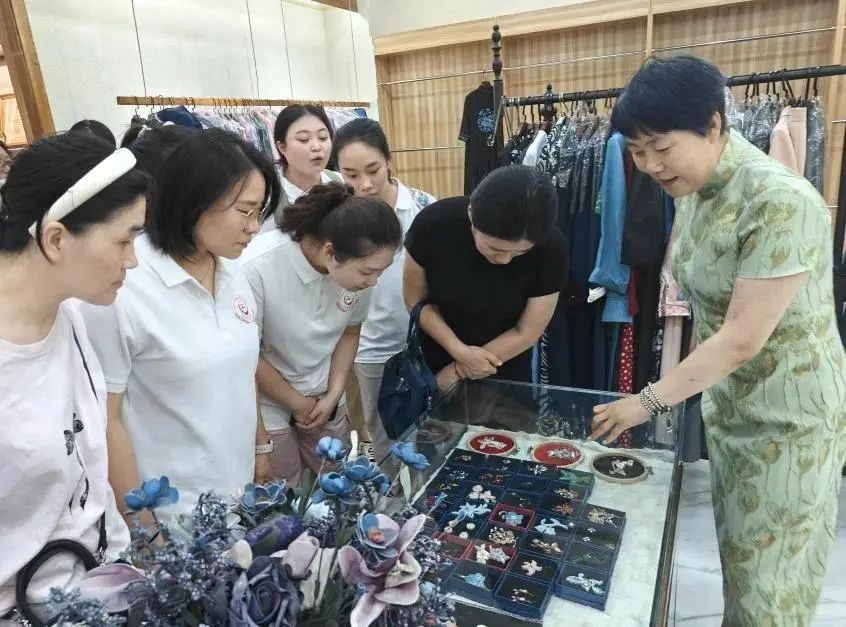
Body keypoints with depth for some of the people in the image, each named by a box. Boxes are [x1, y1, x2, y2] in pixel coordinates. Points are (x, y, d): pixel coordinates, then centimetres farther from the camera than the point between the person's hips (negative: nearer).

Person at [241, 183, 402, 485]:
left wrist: (333, 396, -3)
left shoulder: (357, 266, -17)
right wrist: (298, 403, -7)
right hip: (268, 405, -3)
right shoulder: (257, 267, -30)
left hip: (324, 399, 4)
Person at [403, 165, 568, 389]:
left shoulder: (551, 248, -26)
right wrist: (458, 350, -22)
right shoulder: (432, 225, -26)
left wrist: (456, 372, -12)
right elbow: (416, 300, -11)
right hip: (434, 362, 1)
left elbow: (526, 333, -16)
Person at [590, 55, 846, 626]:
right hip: (730, 401, 7)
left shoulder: (780, 202, -26)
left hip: (790, 416, -7)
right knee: (736, 557, 22)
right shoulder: (694, 188, -1)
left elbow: (743, 339, -26)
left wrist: (649, 401, -19)